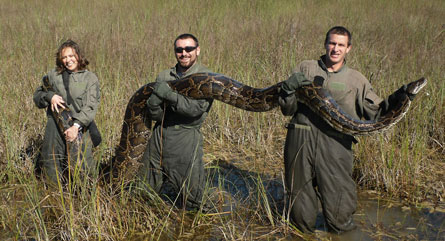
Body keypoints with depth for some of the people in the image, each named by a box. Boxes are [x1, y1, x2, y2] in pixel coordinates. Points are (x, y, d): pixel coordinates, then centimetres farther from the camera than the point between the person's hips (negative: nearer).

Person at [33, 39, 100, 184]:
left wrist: (77, 126, -19)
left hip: (79, 127, -3)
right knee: (51, 166, 5)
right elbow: (37, 95, 18)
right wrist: (50, 96, -5)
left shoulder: (90, 78, 3)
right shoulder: (54, 75, 11)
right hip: (54, 126, 3)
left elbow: (90, 107, -6)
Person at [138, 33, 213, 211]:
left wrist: (169, 94, -19)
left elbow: (196, 108, -18)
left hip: (186, 137, -4)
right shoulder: (164, 76, 9)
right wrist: (156, 98, -20)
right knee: (144, 189, 14)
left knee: (190, 197, 2)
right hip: (160, 133, 5)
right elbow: (154, 113, 1)